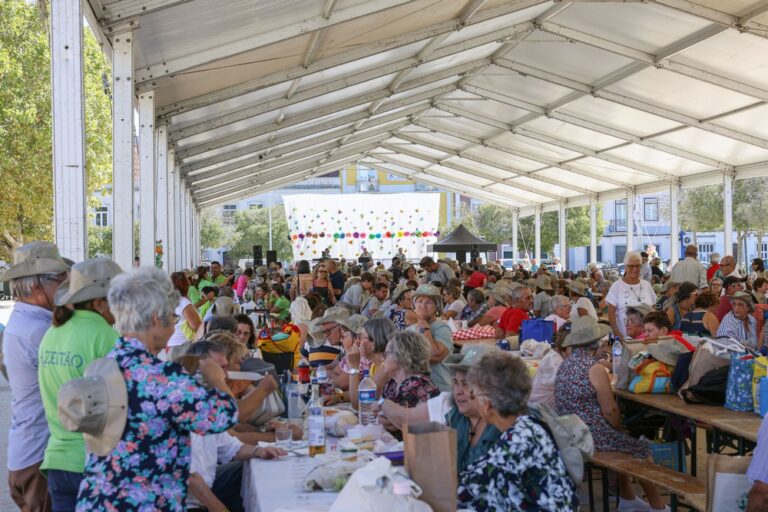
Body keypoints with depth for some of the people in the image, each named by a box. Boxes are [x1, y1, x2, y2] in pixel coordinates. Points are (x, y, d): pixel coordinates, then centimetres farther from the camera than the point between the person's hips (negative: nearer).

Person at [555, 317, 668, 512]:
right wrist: (620, 429, 4)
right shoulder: (595, 368, -18)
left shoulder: (564, 365, 7)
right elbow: (610, 410, -15)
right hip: (591, 436, -8)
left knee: (622, 441, 30)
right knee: (641, 449, 12)